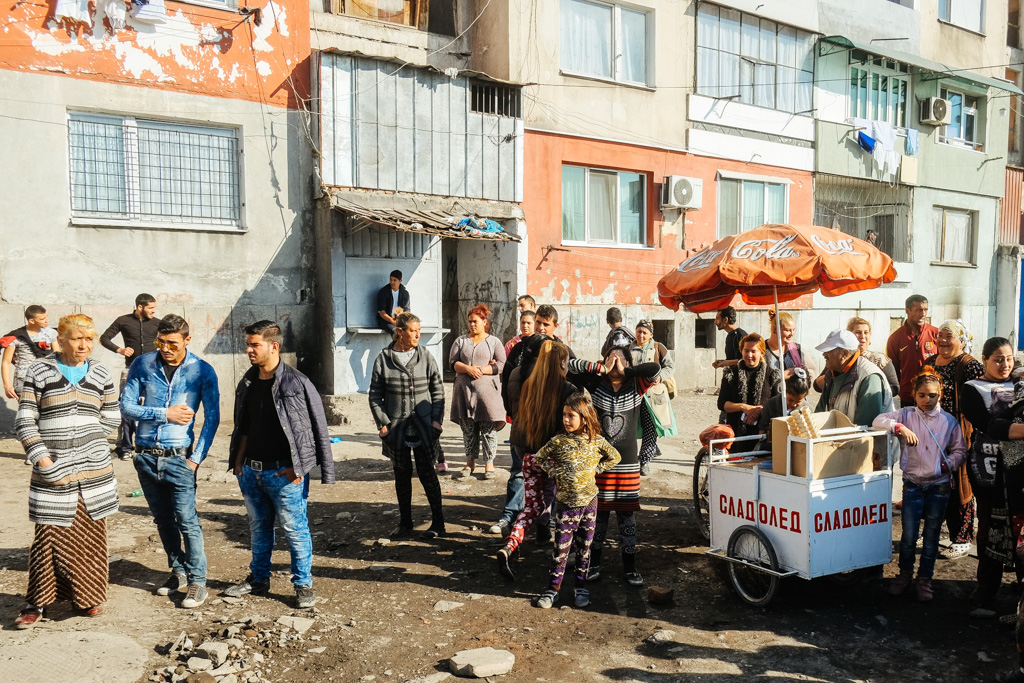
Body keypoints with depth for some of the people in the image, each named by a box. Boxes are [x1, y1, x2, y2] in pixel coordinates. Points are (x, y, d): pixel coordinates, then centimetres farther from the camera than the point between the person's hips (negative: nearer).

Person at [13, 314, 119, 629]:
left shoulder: (101, 374, 7)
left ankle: (87, 596, 24)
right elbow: (25, 421, -2)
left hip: (95, 472, 2)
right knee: (49, 536, -1)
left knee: (90, 536, 9)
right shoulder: (38, 371, -1)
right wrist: (41, 455, -13)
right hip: (52, 473, -2)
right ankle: (37, 602, 16)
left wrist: (85, 442, -1)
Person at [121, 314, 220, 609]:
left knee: (187, 521, -3)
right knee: (163, 519, 15)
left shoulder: (202, 371, -7)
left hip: (178, 458, -3)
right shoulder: (142, 365, -1)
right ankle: (178, 571, 31)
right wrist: (164, 414, -12)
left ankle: (197, 580, 8)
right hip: (146, 456, 4)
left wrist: (197, 458, -11)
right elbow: (126, 406, -1)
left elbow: (212, 417, -6)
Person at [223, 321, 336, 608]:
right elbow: (243, 428, 18)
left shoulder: (297, 383, -13)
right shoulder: (247, 384, 8)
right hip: (251, 471, 7)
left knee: (295, 529, 2)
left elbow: (318, 428, -12)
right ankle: (258, 579, 35)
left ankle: (303, 585, 16)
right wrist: (238, 461, 10)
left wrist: (299, 467, -13)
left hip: (284, 472, -6)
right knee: (258, 527, 19)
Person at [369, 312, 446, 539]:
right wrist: (383, 423, -5)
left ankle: (438, 522, 15)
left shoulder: (425, 356, 1)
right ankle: (405, 522, 26)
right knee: (402, 474, 12)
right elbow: (375, 395, 3)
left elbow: (438, 390, 5)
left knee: (426, 472, 1)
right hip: (396, 428, 1)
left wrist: (436, 420, -3)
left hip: (423, 427, -1)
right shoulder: (383, 359, -1)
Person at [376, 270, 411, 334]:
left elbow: (407, 310, 4)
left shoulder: (405, 292, 6)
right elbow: (381, 312, -9)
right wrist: (392, 321, -24)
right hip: (385, 320, -3)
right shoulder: (383, 292, -4)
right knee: (395, 331, -35)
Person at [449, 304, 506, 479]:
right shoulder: (461, 341, 15)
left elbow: (501, 365, -1)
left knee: (488, 428, -3)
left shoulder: (494, 342, 8)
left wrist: (481, 370, -13)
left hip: (487, 388, -2)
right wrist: (468, 369, -13)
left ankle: (489, 463, 5)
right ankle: (470, 462, 16)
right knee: (468, 428, 6)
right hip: (464, 389, 3)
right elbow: (453, 363, 5)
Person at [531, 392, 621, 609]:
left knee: (584, 547, 12)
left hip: (589, 501, 1)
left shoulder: (597, 441, -3)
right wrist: (553, 471, -3)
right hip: (566, 503, -1)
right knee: (561, 548, 1)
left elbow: (614, 457, 13)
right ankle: (553, 589, 12)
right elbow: (539, 458, 9)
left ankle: (580, 587, 26)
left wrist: (596, 469, 2)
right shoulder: (558, 441, -5)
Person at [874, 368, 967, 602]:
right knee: (908, 536, 0)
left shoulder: (949, 421, 3)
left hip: (939, 487, 1)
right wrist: (900, 428, -25)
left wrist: (950, 463, -8)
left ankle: (924, 578, 25)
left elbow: (960, 450, 11)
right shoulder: (906, 415, -1)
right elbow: (878, 421, -11)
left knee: (931, 536, 10)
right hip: (913, 485, -1)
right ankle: (905, 574, 22)